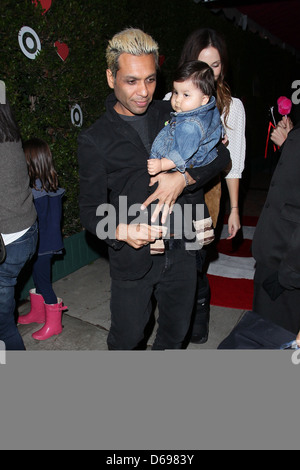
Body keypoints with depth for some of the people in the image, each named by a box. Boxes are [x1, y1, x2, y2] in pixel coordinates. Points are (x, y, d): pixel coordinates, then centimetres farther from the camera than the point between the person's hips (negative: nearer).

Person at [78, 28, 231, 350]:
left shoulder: (171, 115, 5)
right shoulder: (95, 140, -6)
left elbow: (219, 155, 4)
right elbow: (91, 209, -8)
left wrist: (183, 178, -14)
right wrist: (120, 230, -29)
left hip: (180, 249, 4)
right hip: (132, 258, -3)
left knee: (176, 331, 21)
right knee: (127, 337, 12)